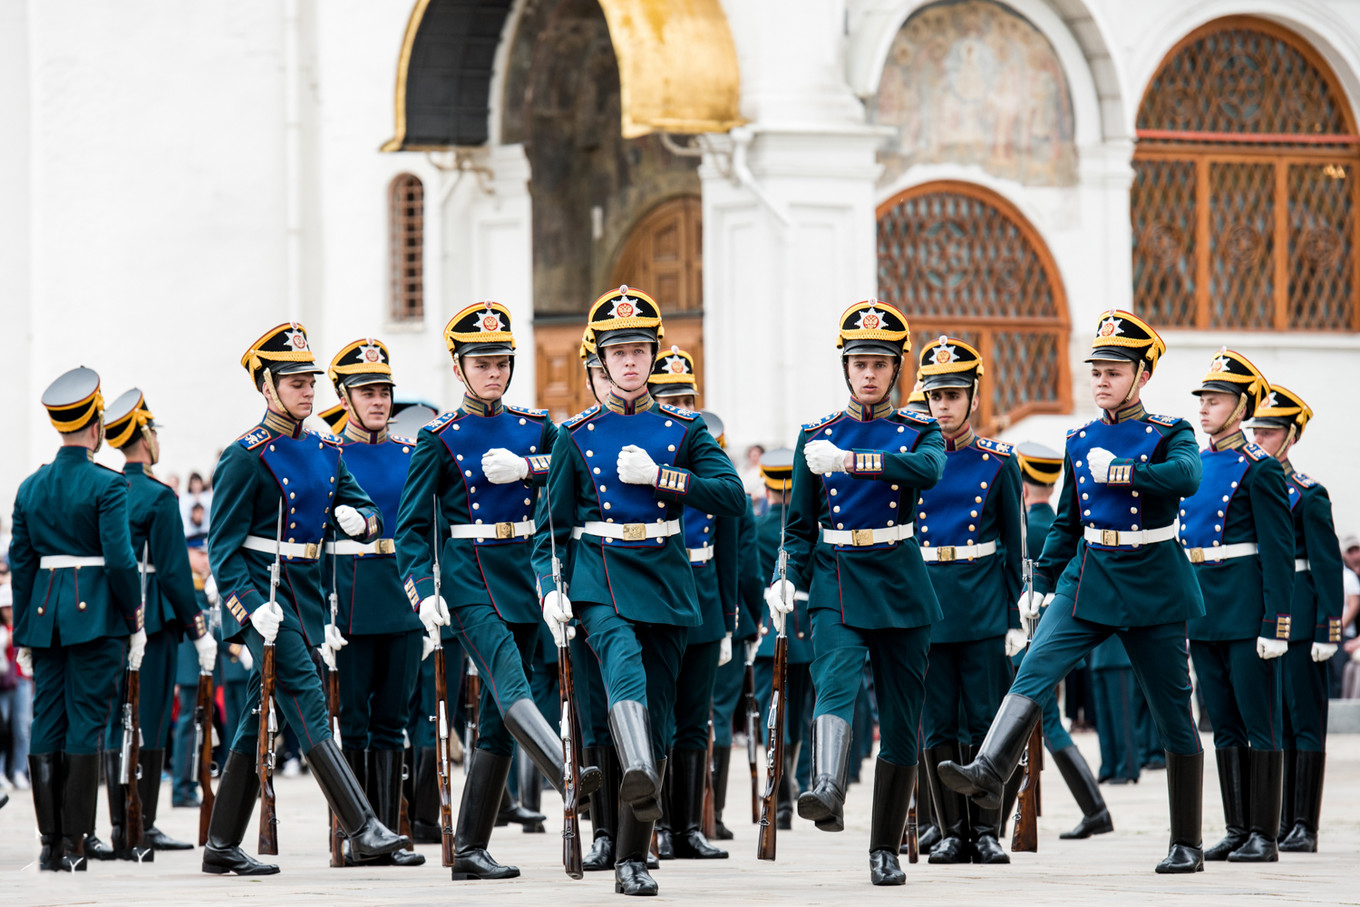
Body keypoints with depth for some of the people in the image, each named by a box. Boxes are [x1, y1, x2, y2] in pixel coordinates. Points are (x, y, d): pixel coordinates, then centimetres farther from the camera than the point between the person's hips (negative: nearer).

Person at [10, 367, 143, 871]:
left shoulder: (30, 487, 8)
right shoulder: (107, 486, -9)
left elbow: (20, 563, 10)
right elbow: (120, 559, -14)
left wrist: (23, 634, 15)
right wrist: (135, 618, -4)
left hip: (45, 613, 5)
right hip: (97, 614, -5)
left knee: (46, 727, 7)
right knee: (85, 726, -3)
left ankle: (50, 843, 7)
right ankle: (73, 843, -5)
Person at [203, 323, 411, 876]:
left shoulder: (325, 451, 13)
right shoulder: (247, 457, -8)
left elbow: (368, 514, 13)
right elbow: (222, 546, -10)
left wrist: (359, 519, -12)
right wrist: (253, 604, -21)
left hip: (305, 593, 7)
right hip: (263, 592, -7)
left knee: (262, 718, 10)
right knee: (308, 704, -16)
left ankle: (222, 846, 15)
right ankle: (362, 829, -24)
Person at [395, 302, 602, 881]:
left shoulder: (535, 428, 12)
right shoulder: (441, 439, 0)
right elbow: (411, 525, 0)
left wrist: (527, 468, -10)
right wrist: (423, 590, -13)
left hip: (524, 579, 5)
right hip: (470, 581, -5)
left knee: (498, 716, 5)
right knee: (510, 685, -26)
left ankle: (471, 850, 8)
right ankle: (568, 774, -49)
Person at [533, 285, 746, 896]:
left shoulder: (683, 429, 9)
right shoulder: (577, 436, 7)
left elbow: (733, 498, -3)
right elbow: (554, 524, 10)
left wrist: (658, 476, -12)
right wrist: (549, 589, -5)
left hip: (666, 580, 2)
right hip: (601, 579, -2)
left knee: (659, 722, 3)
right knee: (625, 667, -33)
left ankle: (632, 860, 11)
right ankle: (638, 779, -57)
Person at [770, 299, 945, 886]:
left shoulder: (919, 431, 5)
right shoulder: (817, 437, 9)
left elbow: (927, 470, -20)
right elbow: (800, 526, 12)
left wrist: (851, 460, -31)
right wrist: (787, 582, -6)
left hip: (901, 584, 1)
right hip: (837, 582, -1)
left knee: (902, 722, 3)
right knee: (836, 681, -28)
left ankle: (885, 849, 13)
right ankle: (828, 794, -50)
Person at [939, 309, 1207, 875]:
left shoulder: (1169, 433, -3)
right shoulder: (1080, 441, 10)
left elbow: (1186, 476, -26)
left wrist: (1119, 471, -28)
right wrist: (1039, 583, 15)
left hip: (1152, 586, -4)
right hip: (1087, 581, 4)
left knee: (1172, 713, 3)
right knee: (1035, 670, -21)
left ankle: (1186, 844, 12)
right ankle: (989, 773, -37)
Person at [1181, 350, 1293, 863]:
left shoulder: (1259, 469, -8)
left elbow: (1279, 552, -11)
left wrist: (1275, 624, -17)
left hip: (1246, 608, -7)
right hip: (1202, 609, 7)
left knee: (1260, 723, -3)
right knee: (1225, 724, 10)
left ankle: (1263, 835, -2)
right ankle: (1237, 830, 14)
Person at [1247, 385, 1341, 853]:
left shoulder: (1308, 495, -5)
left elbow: (1328, 566, -8)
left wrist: (1327, 632, -13)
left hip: (1298, 620, -7)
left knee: (1304, 722, -4)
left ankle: (1304, 828, -4)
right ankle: (1281, 823, 12)